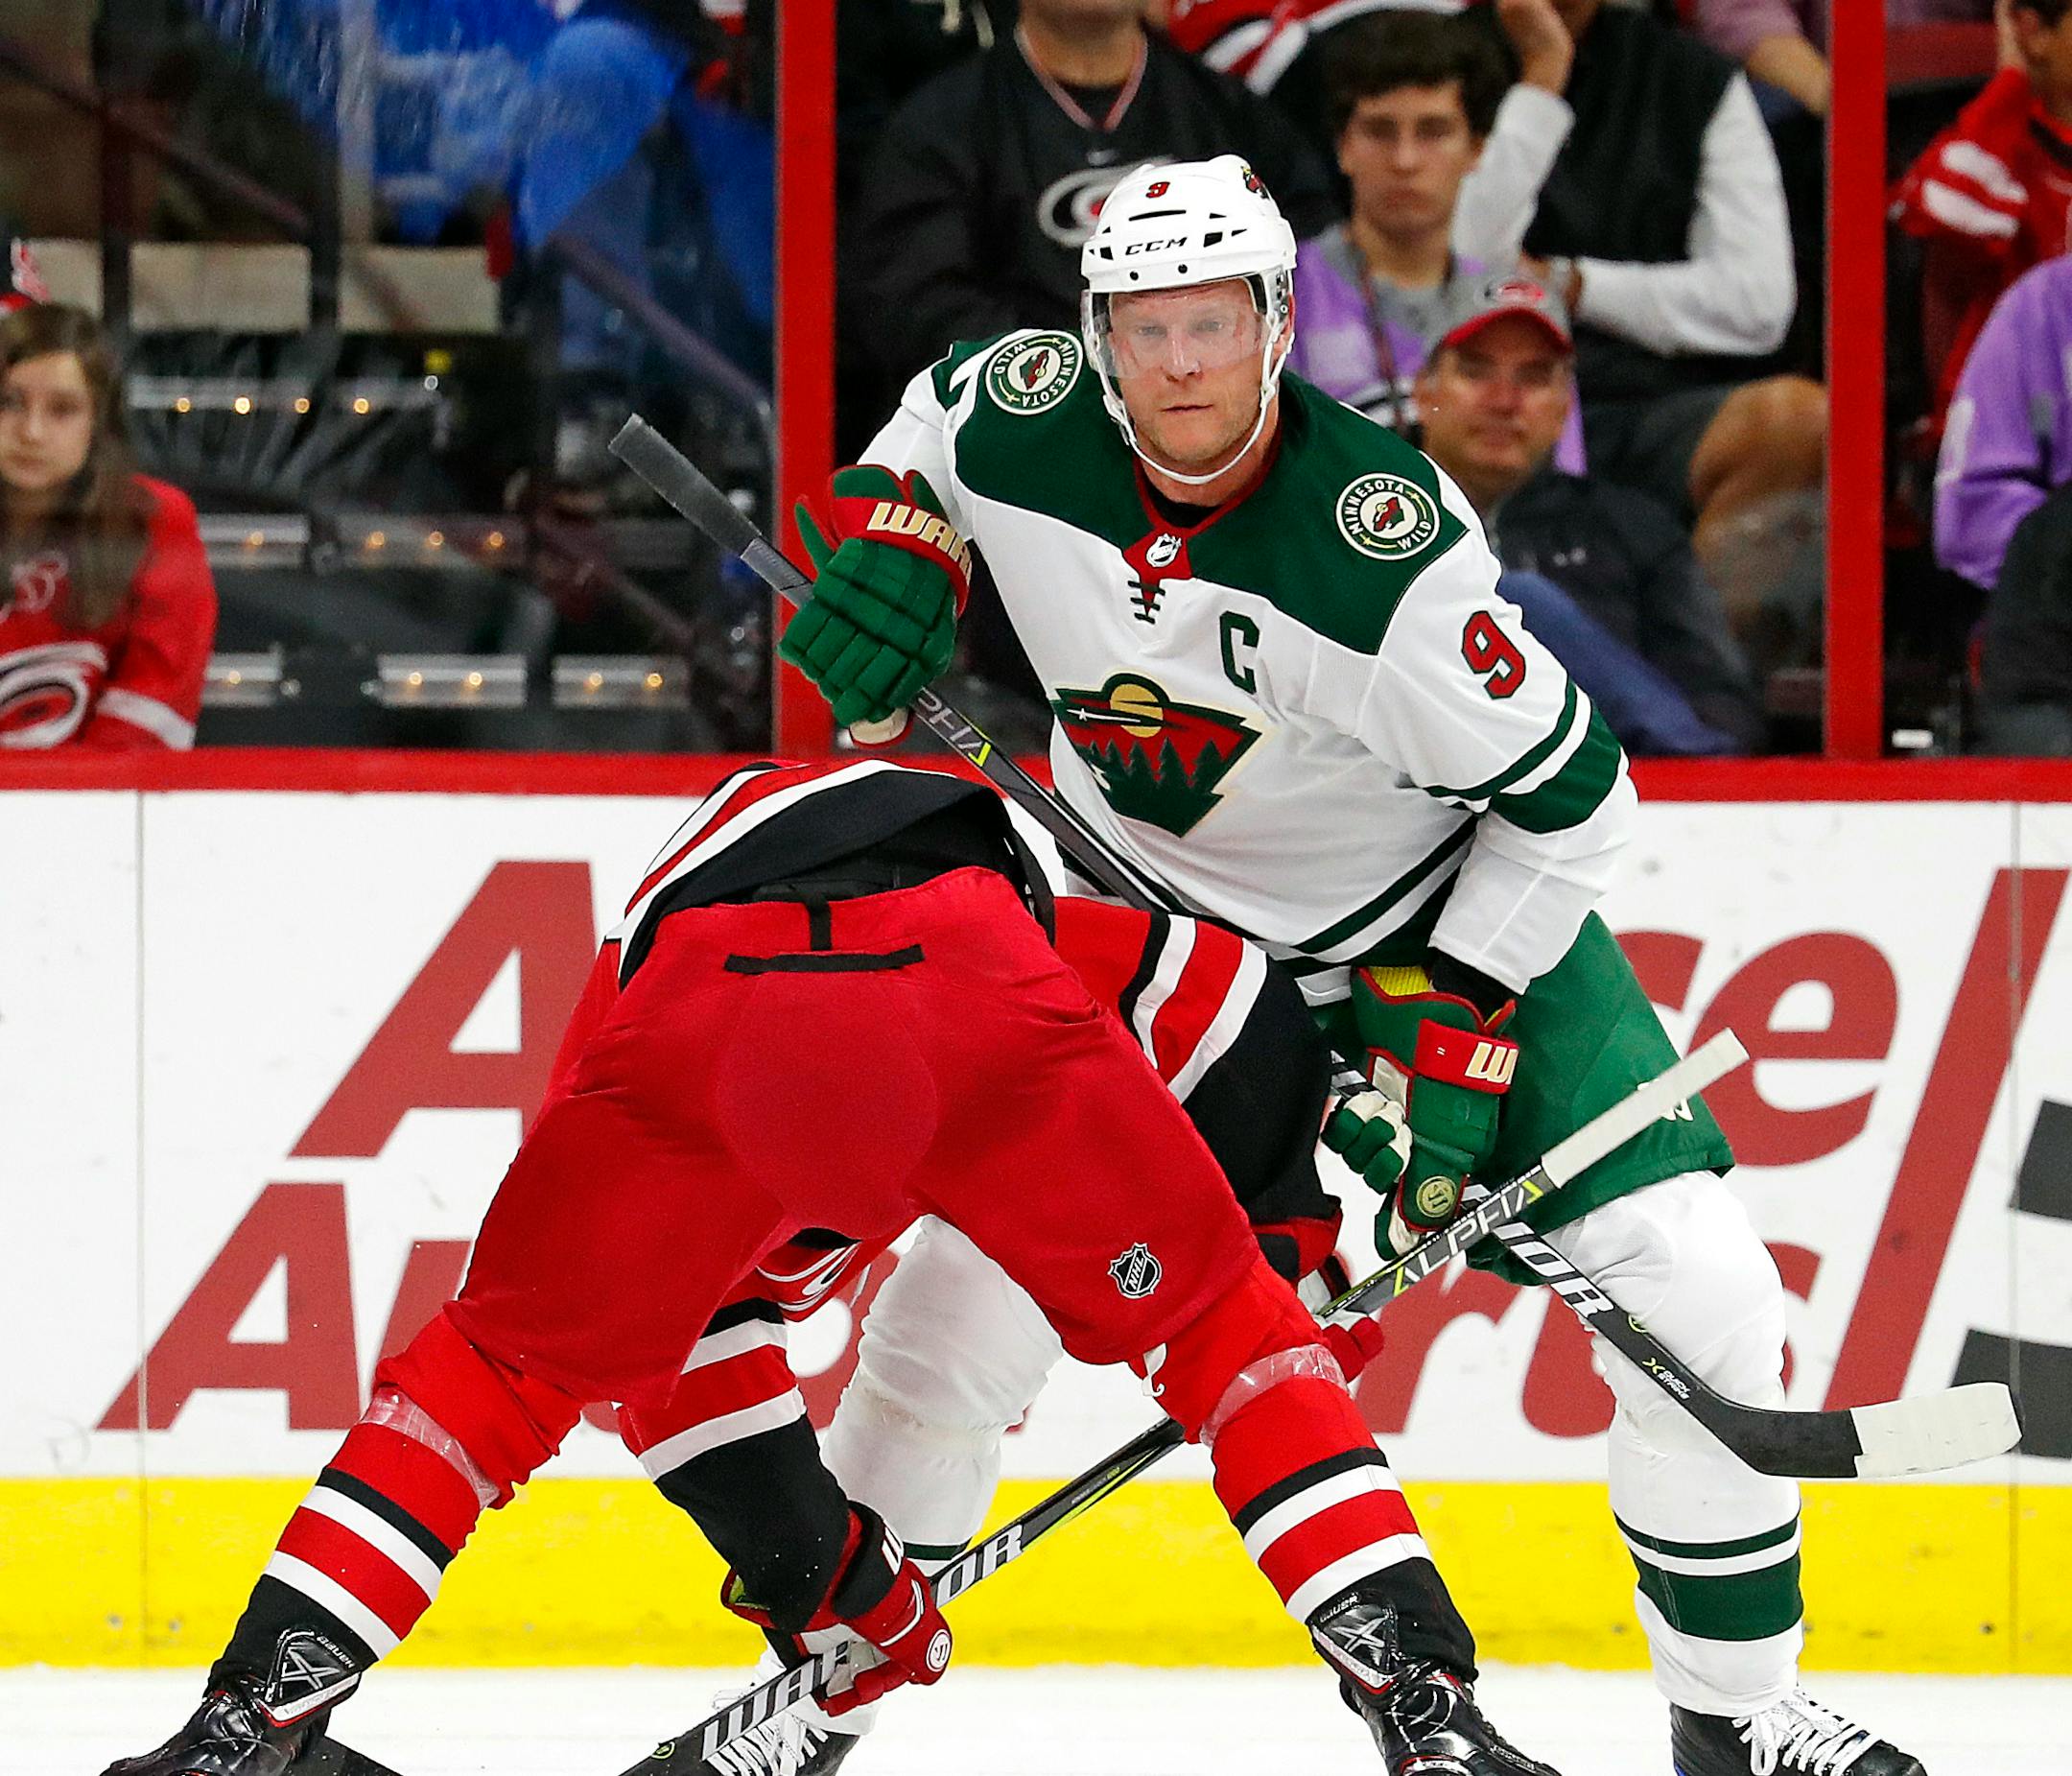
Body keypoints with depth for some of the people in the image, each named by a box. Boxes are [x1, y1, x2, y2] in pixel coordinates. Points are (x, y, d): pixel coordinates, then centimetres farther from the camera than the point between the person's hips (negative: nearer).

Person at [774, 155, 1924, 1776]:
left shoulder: (1388, 550, -32)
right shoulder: (1020, 421, -20)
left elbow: (1572, 797, -22)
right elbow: (933, 407, 8)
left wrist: (1456, 1027, -22)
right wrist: (888, 549, -11)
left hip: (1446, 901, -2)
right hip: (1152, 917, 3)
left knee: (1695, 1289, -12)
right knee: (975, 1269, -9)